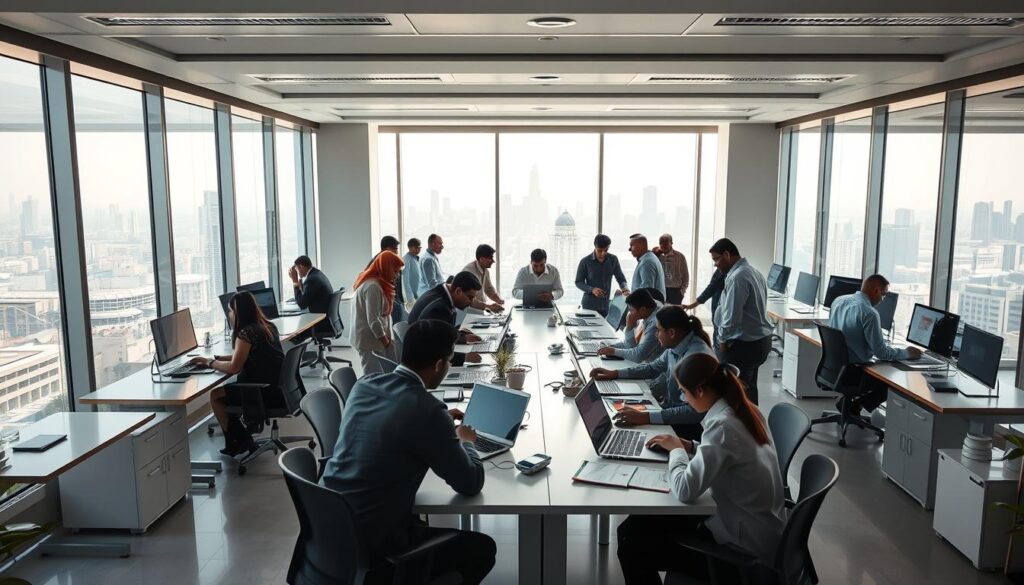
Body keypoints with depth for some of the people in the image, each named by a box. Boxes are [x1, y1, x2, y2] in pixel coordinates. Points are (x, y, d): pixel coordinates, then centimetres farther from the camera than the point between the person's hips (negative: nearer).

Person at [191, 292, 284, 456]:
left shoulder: (246, 333, -16)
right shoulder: (266, 326, 10)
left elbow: (234, 368, -16)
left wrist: (210, 363, 1)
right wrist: (217, 358, 16)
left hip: (265, 393, -9)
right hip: (278, 388, 9)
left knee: (215, 396, 8)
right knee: (227, 389, 24)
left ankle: (237, 441, 19)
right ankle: (242, 439, 25)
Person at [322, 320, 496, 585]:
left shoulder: (364, 384, 0)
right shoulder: (427, 410, -21)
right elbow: (471, 484, -9)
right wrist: (464, 441, 9)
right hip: (367, 548, -8)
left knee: (418, 521, 32)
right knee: (482, 548, 8)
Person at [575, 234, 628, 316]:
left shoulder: (613, 260, 3)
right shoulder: (585, 261, -5)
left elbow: (621, 278, 8)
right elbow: (578, 282, 0)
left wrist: (624, 288, -14)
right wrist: (591, 289, -17)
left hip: (607, 305, 2)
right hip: (589, 305, -2)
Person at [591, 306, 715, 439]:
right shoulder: (677, 345, -3)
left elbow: (693, 411, -34)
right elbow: (654, 367, 16)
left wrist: (645, 417, -39)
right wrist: (615, 373, 8)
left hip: (689, 425, -8)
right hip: (673, 409, 8)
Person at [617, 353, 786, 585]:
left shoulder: (722, 425, -27)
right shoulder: (745, 409, 1)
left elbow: (685, 490, -29)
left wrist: (676, 450, -11)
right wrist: (690, 448, 5)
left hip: (744, 547, -9)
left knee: (632, 544, -5)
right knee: (633, 526, 10)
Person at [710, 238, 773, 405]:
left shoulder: (737, 278, -19)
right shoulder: (754, 272, 11)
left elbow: (732, 316, -22)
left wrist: (723, 341, -7)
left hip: (743, 345, -10)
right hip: (761, 339, 10)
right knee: (749, 389, 17)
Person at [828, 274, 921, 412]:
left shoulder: (839, 300, 2)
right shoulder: (869, 313, -21)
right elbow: (881, 352, -17)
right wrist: (907, 353, 0)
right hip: (853, 373, -8)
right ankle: (855, 405, 4)